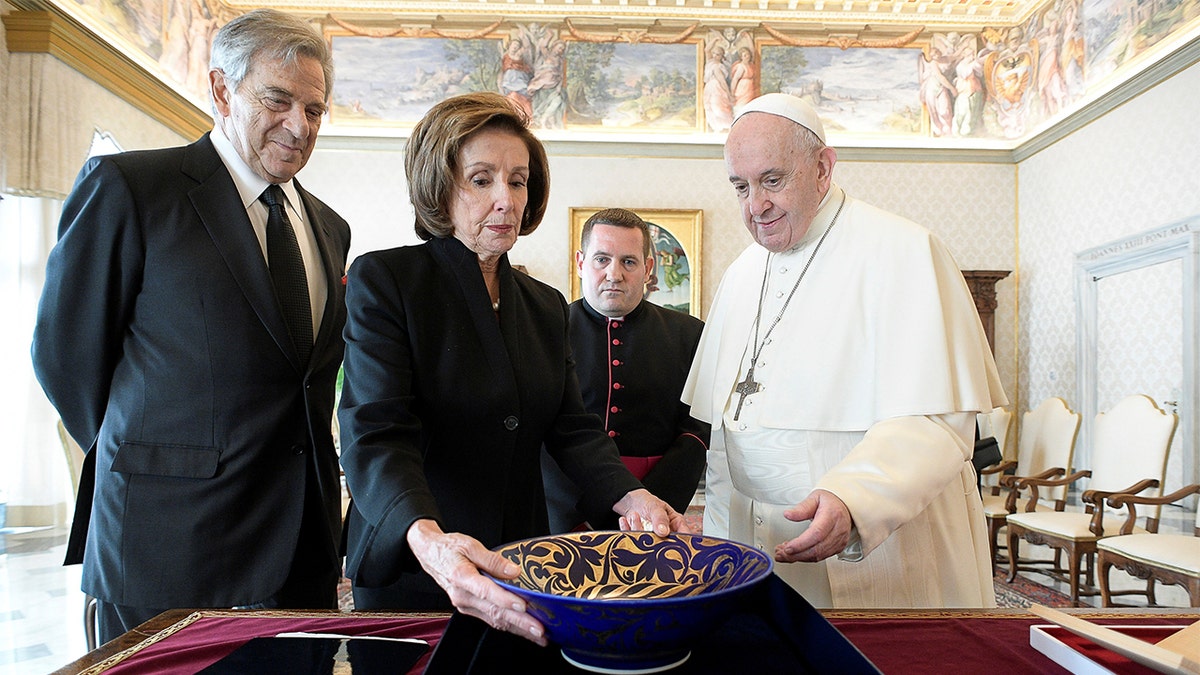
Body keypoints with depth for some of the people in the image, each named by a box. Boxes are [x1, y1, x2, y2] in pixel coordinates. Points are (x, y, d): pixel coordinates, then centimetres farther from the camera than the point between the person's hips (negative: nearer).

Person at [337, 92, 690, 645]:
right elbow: (376, 435, -22)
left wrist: (630, 497, -19)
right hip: (408, 571, -5)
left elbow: (571, 427, 1)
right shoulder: (383, 280, -11)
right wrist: (428, 539, -41)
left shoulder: (546, 306, 7)